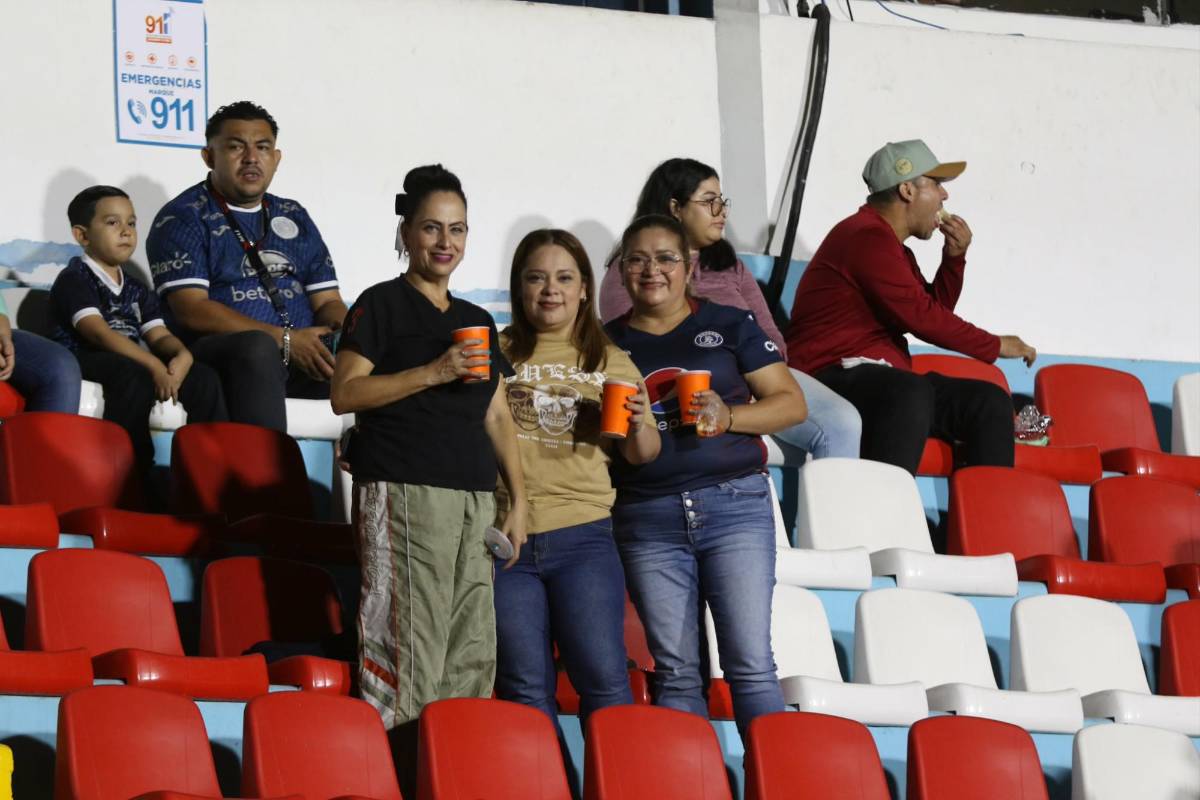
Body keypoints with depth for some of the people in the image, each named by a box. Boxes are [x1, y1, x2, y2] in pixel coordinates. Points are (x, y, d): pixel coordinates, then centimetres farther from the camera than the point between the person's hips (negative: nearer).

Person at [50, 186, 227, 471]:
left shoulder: (136, 289, 22)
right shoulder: (73, 279, -4)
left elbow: (158, 335, 9)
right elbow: (99, 333, -18)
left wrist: (182, 355, -17)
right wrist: (155, 366, -27)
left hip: (132, 363, 8)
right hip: (84, 360, -8)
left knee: (204, 378, -10)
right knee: (135, 377, -38)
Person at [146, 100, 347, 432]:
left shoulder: (294, 218, 23)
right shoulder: (183, 218, 4)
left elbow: (328, 301, 19)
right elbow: (192, 310, -9)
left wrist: (343, 331, -8)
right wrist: (285, 340, -17)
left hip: (305, 355, 5)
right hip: (220, 353, -5)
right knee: (258, 348, -39)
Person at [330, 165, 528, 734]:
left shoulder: (477, 322, 21)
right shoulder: (382, 305, 2)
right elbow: (344, 393, -8)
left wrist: (518, 499, 12)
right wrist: (434, 373, -15)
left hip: (474, 495, 7)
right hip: (404, 489, -7)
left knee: (473, 654, 2)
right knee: (412, 645, -12)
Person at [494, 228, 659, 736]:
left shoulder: (611, 363, 12)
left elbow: (642, 455, 14)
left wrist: (637, 424, -6)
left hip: (582, 539, 0)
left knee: (604, 680, -7)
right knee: (525, 689, 3)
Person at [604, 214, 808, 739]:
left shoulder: (728, 325, 8)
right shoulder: (608, 343, 13)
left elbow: (792, 403, 6)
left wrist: (728, 416, -10)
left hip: (734, 503, -2)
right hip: (648, 519, 2)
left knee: (751, 665, -8)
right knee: (675, 672, 2)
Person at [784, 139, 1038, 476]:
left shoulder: (890, 245, 24)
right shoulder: (867, 236, -11)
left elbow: (935, 310, 27)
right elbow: (920, 316, -16)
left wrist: (955, 257, 12)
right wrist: (994, 346, -7)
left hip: (883, 378, 10)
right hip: (833, 375, -10)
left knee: (990, 402, -2)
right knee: (912, 394, -39)